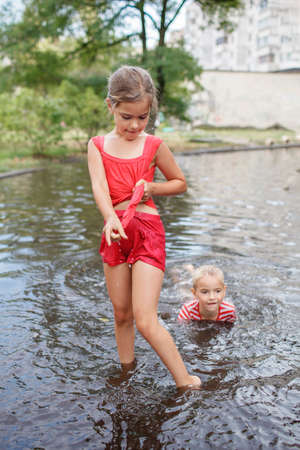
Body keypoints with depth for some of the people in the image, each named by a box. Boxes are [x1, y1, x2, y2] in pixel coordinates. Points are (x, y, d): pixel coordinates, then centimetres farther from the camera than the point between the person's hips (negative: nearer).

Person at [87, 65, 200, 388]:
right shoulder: (97, 146, 5)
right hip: (115, 233, 4)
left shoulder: (154, 146, 0)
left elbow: (180, 183, 13)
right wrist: (111, 219, -31)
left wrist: (152, 187, -8)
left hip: (148, 231, -3)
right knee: (121, 315, 15)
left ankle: (185, 382, 3)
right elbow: (99, 187, -12)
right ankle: (126, 369, 35)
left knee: (145, 321, -11)